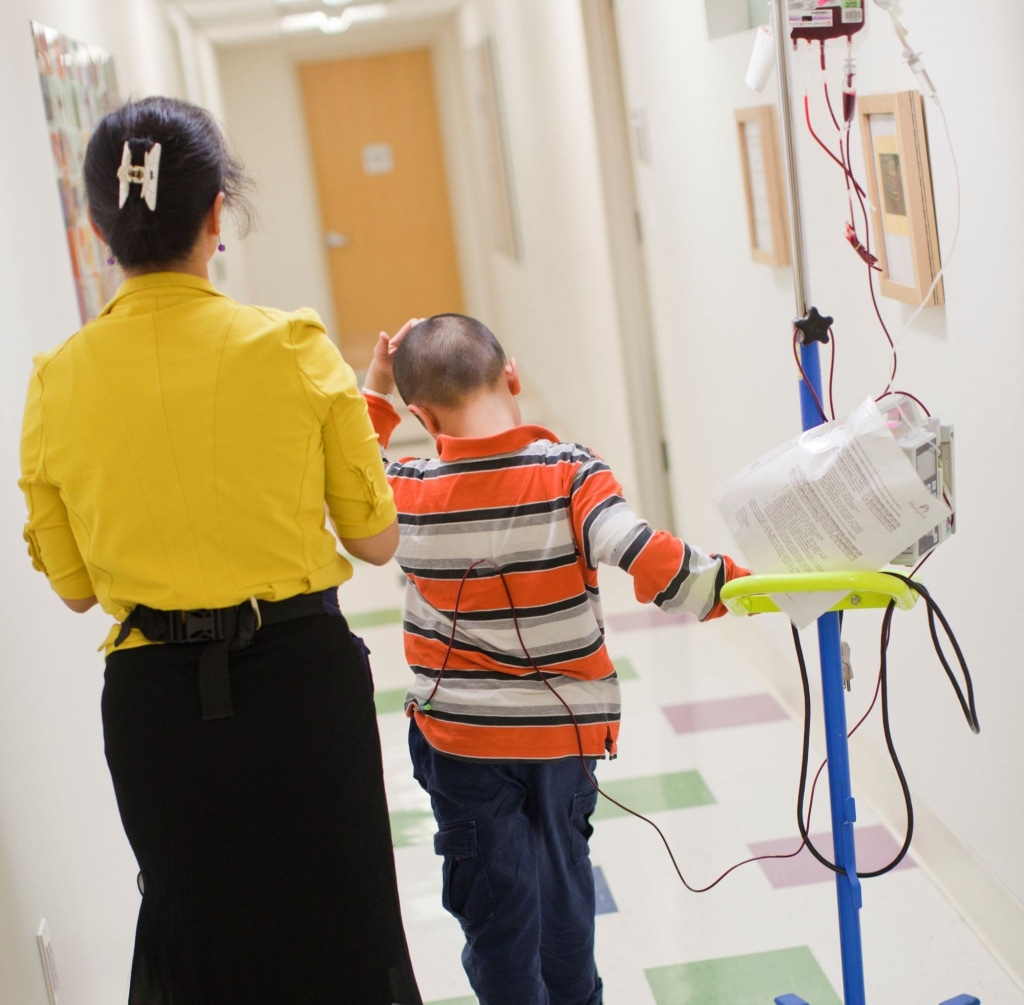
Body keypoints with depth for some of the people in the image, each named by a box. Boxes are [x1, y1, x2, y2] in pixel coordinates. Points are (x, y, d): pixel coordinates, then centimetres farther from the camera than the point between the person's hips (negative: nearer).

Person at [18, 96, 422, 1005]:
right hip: (300, 677, -2)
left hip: (155, 695, 2)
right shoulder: (293, 350, -12)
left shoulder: (57, 383, -5)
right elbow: (376, 539, -3)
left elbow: (73, 584, 4)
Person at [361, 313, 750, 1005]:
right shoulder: (570, 475, -17)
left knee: (495, 902, 11)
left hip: (459, 737, -1)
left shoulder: (405, 491, -12)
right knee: (563, 877, 24)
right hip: (564, 727, 1)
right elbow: (653, 565, -25)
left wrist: (374, 392, 8)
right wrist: (739, 584, -16)